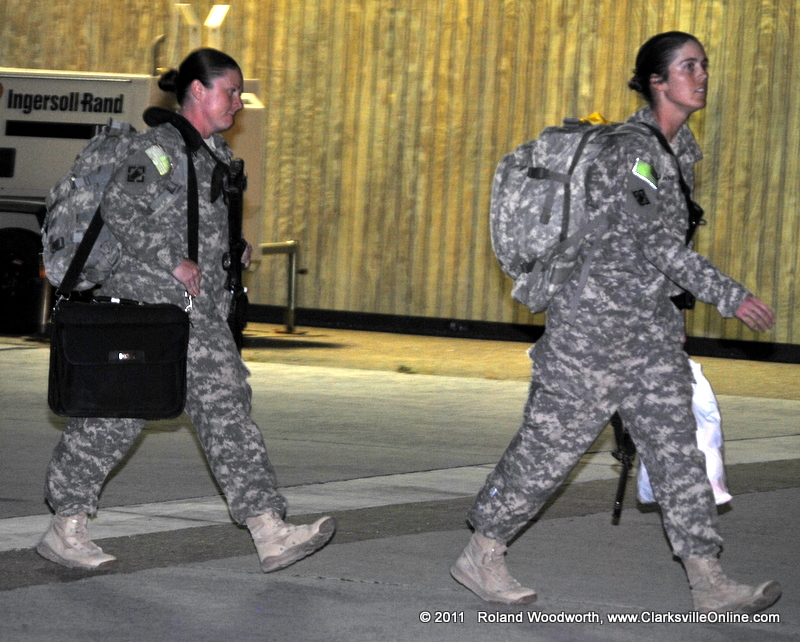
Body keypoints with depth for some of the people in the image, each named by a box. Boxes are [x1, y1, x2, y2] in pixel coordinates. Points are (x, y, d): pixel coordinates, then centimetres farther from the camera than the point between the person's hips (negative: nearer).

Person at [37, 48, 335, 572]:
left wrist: (236, 251, 15)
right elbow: (120, 209, -20)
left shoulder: (218, 154, 17)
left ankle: (271, 534, -7)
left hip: (203, 312, 8)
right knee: (116, 415, -2)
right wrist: (173, 262, -21)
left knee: (227, 408, 0)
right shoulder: (161, 147, -10)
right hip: (146, 301, -8)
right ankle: (66, 526, 10)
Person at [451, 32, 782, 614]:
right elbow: (658, 242, -19)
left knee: (676, 445, 0)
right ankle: (481, 555, 15)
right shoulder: (628, 149, -16)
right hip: (595, 322, -8)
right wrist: (728, 295, -18)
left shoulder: (682, 149, 11)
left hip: (651, 325, 8)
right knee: (551, 443, 0)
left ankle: (709, 584, -3)